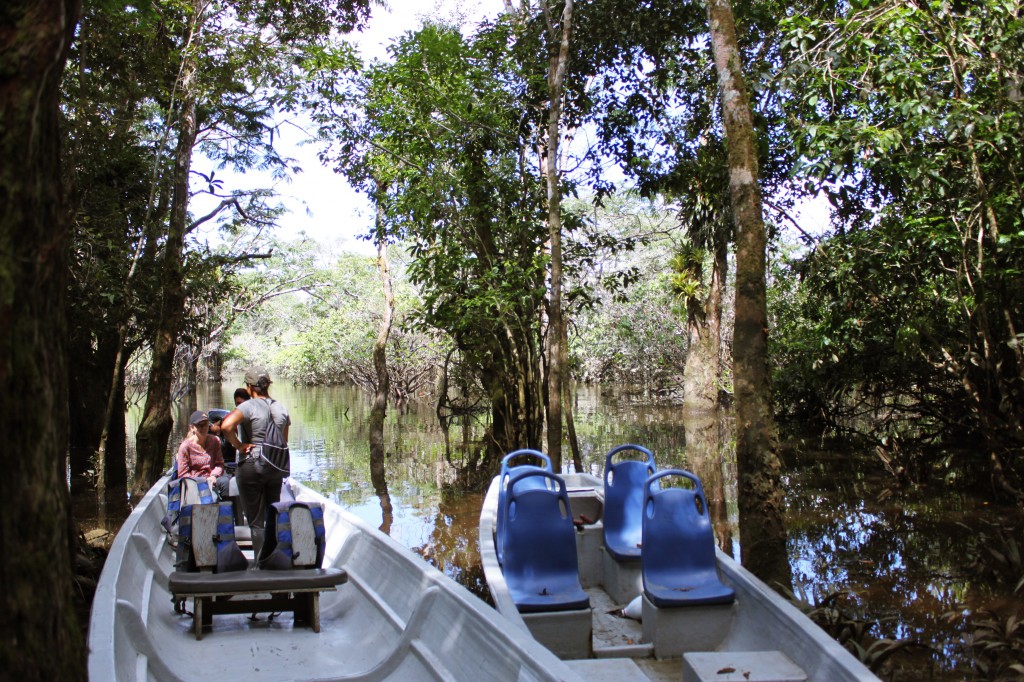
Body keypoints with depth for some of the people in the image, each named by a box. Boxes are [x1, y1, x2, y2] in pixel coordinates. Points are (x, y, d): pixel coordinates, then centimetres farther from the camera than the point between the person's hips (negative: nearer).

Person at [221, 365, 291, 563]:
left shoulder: (248, 406, -13)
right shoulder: (282, 408, 5)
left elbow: (226, 426, -30)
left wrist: (239, 446, -16)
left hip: (251, 465, -5)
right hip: (275, 467, 5)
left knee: (256, 521, 3)